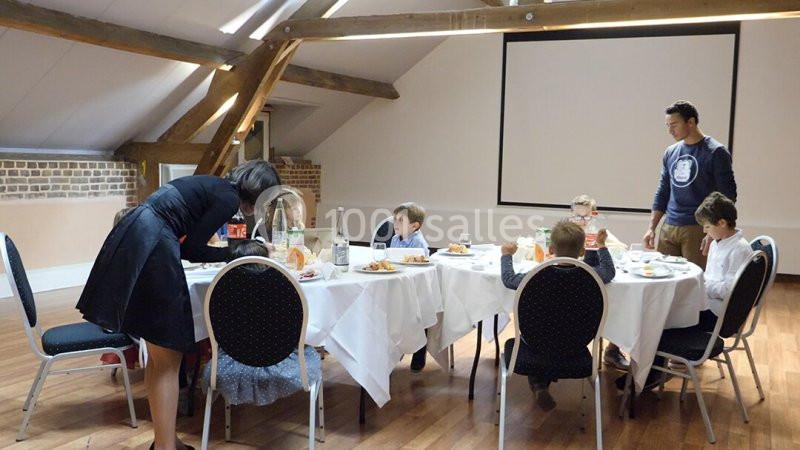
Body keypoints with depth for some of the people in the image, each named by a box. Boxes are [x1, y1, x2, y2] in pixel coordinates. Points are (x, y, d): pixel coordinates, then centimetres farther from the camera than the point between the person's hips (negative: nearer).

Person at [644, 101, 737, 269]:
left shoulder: (715, 153, -5)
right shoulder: (670, 153, 13)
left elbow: (727, 197, -7)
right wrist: (651, 228, 10)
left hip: (698, 230, -5)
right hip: (668, 230, 5)